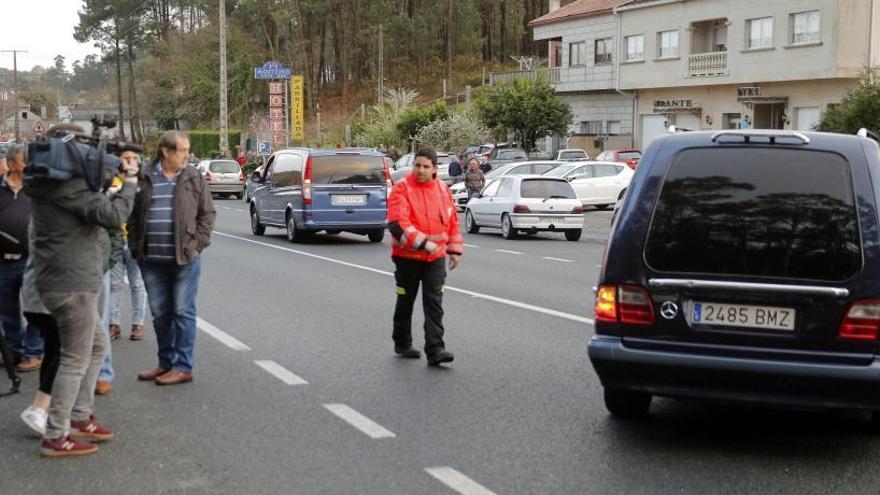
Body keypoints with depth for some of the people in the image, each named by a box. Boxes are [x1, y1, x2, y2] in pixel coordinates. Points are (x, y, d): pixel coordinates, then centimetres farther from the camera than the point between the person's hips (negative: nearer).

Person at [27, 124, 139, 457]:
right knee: (76, 360, -3)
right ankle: (55, 438, 3)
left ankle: (80, 417, 27)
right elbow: (112, 215, -21)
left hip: (68, 281, 10)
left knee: (97, 345, 21)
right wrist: (130, 181, -8)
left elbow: (89, 202, 20)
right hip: (71, 282, -10)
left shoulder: (50, 184, 12)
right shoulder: (68, 186, -18)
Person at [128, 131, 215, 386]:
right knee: (160, 314, 11)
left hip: (185, 259, -2)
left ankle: (183, 367, 6)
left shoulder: (193, 178, 2)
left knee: (183, 312, -1)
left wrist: (197, 244, -5)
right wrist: (136, 247, 2)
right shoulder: (145, 179, 4)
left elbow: (207, 214, 3)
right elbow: (133, 215, 8)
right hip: (152, 260, 2)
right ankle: (166, 363, 23)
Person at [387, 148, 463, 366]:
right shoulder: (402, 189, -11)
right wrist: (423, 243, -28)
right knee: (406, 302, 12)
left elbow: (453, 221, 16)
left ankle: (435, 349, -5)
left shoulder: (443, 190, 5)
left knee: (434, 303, -4)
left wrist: (455, 250, 14)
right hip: (407, 257, -3)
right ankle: (402, 344, 28)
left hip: (436, 258, 3)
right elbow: (397, 223, -22)